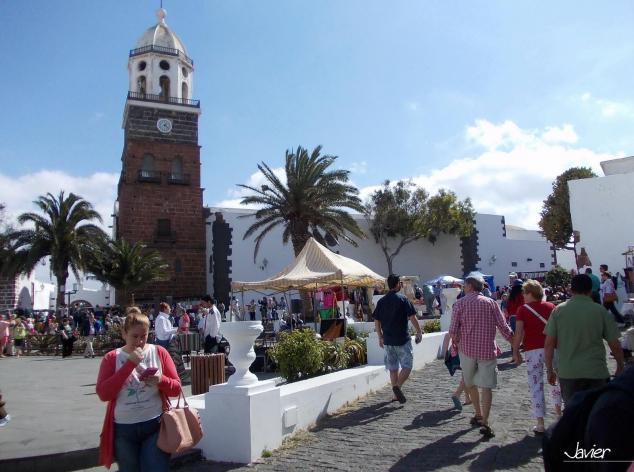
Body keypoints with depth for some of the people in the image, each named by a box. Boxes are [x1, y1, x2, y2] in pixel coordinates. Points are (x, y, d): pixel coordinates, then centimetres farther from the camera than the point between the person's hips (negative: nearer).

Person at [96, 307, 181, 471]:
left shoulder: (159, 352, 0)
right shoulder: (112, 358, 0)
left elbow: (176, 388, 1)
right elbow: (103, 394, -13)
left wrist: (161, 380, -20)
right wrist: (130, 363, -17)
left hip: (155, 426, -1)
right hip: (123, 429, 1)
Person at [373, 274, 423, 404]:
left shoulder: (381, 301, 5)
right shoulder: (403, 299, -9)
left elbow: (376, 321, 8)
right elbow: (412, 317, -10)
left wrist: (380, 337, 17)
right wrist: (419, 332, 2)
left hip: (387, 340, 5)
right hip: (402, 339, -5)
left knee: (393, 368, 14)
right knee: (407, 365, 5)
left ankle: (396, 395, 19)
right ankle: (397, 386, -14)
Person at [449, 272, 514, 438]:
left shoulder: (460, 303, -4)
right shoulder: (491, 303, 1)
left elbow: (453, 329, -7)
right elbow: (503, 327, 1)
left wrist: (455, 344, 10)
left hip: (467, 349, 0)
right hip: (487, 350, 0)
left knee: (469, 383, 20)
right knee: (486, 386, 2)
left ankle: (479, 415, 29)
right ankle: (484, 422, -6)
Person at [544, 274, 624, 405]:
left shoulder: (559, 310, -3)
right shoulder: (600, 311, -4)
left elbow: (549, 344, -5)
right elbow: (615, 345, -1)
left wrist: (549, 370, 5)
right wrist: (620, 368, 15)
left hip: (568, 373, 0)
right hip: (597, 373, 0)